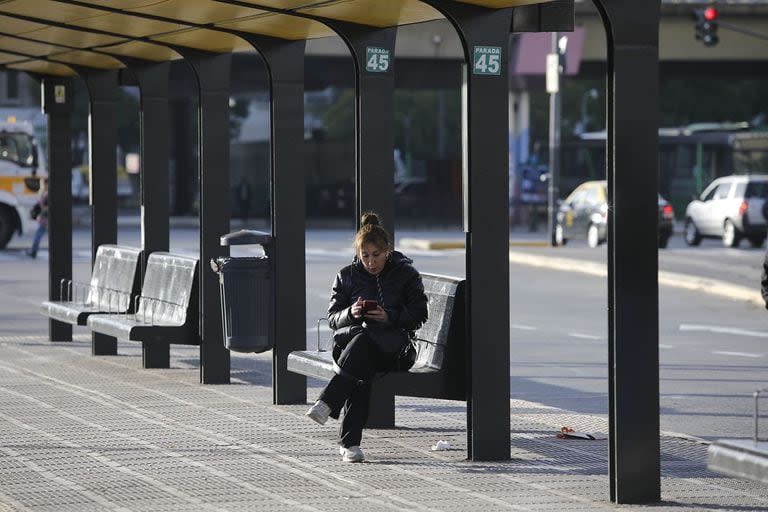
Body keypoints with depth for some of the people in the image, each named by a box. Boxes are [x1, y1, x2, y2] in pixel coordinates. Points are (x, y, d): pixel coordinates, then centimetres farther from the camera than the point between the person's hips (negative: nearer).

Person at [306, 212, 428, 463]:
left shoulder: (406, 273, 10)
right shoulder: (347, 276, 15)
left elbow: (419, 315, 5)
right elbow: (332, 318, 12)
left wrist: (389, 317, -12)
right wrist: (350, 314, -10)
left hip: (394, 345, -2)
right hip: (350, 337, 2)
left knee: (364, 340, -38)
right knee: (362, 370, -36)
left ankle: (327, 403, -49)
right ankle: (349, 442, -42)